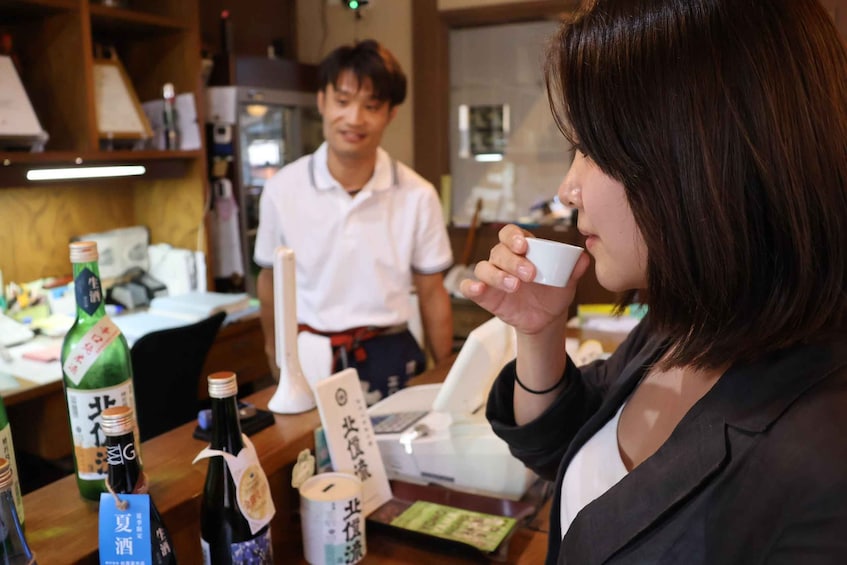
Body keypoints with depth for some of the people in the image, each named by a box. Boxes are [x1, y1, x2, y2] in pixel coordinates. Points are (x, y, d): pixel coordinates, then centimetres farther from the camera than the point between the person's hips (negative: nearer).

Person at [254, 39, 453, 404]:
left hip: (389, 359, 0)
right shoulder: (282, 189, -7)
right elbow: (270, 281, 8)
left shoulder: (418, 196, -9)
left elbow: (431, 295, 1)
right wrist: (277, 353, 18)